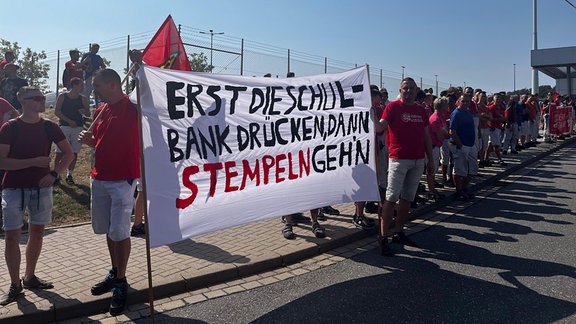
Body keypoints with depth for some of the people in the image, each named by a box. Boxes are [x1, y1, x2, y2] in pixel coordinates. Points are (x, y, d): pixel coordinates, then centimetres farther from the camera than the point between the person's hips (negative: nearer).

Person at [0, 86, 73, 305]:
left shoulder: (49, 127, 2)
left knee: (37, 233, 12)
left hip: (42, 188, 3)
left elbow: (68, 153, 5)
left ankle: (29, 277, 29)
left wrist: (54, 174, -8)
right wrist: (34, 161, -20)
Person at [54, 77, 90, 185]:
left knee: (74, 153, 3)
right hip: (64, 126, -2)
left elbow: (88, 113, 11)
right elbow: (56, 112, -3)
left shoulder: (83, 99, 8)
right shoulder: (62, 97, 1)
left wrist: (84, 111, -13)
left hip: (78, 128, 2)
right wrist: (69, 120, -14)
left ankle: (69, 174, 13)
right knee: (60, 152, -4)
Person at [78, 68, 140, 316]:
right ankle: (114, 273, 33)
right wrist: (88, 140, 0)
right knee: (107, 229, 16)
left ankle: (121, 283, 14)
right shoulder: (100, 111, 12)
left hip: (123, 179, -8)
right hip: (99, 178, 8)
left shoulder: (131, 108, -11)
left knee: (119, 232, -2)